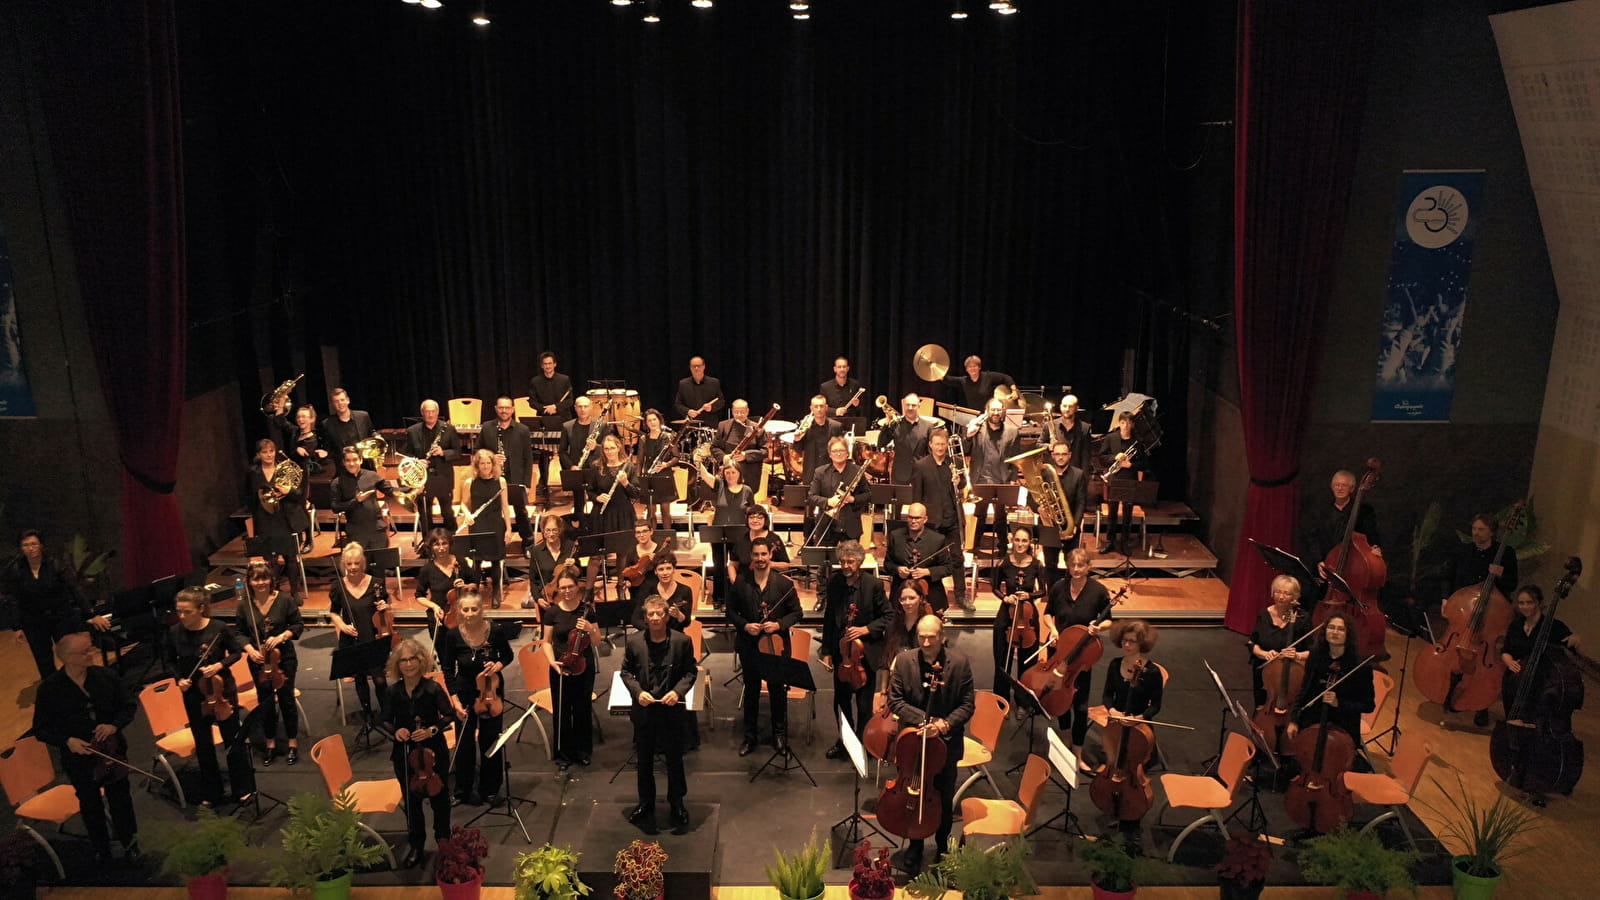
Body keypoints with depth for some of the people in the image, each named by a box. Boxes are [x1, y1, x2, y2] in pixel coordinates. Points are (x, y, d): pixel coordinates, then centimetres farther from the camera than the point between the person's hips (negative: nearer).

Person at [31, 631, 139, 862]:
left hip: (112, 750, 1)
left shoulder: (105, 676, -9)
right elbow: (41, 729, -6)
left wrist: (115, 725, -16)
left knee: (120, 798, 15)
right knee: (90, 804, 16)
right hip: (78, 758, -1)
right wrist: (67, 740, -22)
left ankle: (129, 843, 36)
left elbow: (129, 705, 2)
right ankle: (101, 849, 37)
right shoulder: (49, 688, -14)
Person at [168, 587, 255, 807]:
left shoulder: (219, 628, -18)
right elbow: (173, 662, 6)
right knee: (203, 745, 15)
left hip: (222, 691, -2)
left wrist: (220, 665, -20)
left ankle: (243, 789, 27)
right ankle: (210, 794, 32)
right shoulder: (175, 632, -11)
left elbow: (237, 652, -4)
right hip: (193, 695, 2)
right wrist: (179, 679, -11)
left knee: (233, 741, 9)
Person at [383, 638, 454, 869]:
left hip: (433, 751, -2)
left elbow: (449, 715, -8)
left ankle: (443, 839, 34)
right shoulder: (393, 692, -6)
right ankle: (416, 847, 31)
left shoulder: (433, 689, -15)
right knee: (411, 800, 14)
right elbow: (387, 720, 5)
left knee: (439, 797, 12)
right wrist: (395, 731, -15)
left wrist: (432, 730, -23)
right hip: (404, 754, 2)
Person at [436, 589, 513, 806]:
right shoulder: (452, 635, -16)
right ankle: (465, 789, 28)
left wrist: (498, 665, -20)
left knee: (489, 740, 4)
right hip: (465, 692, 0)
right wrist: (455, 700, -11)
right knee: (465, 742, 8)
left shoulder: (495, 631, -17)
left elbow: (508, 656, 1)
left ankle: (490, 788, 24)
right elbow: (448, 670, -6)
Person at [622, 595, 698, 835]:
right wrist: (638, 691, -14)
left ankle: (677, 804, 28)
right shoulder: (634, 642, -6)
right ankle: (646, 803, 32)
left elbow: (690, 671, -2)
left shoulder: (682, 641, -9)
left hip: (672, 709, -1)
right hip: (644, 709, 1)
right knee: (644, 759, 15)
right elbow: (626, 671, 2)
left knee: (675, 758, 11)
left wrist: (678, 691, -18)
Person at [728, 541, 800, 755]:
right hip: (749, 646, 2)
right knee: (751, 690, 13)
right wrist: (744, 625, -11)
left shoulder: (785, 583, -5)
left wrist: (779, 625, -17)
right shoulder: (741, 584, -1)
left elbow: (796, 613, -1)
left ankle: (779, 734, 24)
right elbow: (731, 611, 6)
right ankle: (750, 736, 26)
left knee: (777, 690, 6)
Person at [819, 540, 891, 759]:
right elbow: (828, 619, 6)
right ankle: (844, 740, 34)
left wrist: (865, 629, -19)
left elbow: (888, 616, -6)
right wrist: (826, 652, 5)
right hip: (841, 652, 4)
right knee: (841, 700, 14)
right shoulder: (834, 583, -2)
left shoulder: (873, 585, -13)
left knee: (864, 704, 5)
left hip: (865, 653, -3)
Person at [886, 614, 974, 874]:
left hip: (946, 741, 0)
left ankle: (942, 848, 35)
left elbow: (968, 705, -7)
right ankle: (915, 847, 33)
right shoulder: (903, 661, -9)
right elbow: (895, 701, -8)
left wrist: (946, 724, -23)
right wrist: (923, 720, -20)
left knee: (944, 799, 13)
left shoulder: (960, 663, -11)